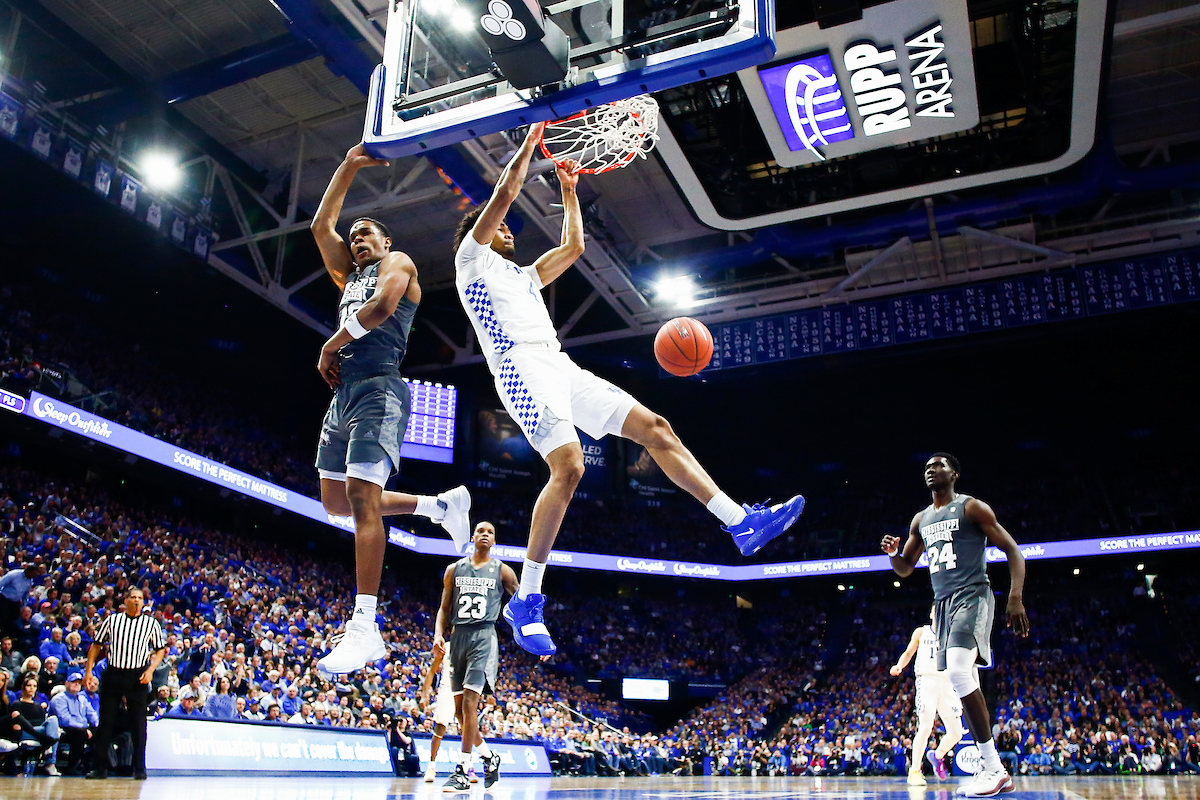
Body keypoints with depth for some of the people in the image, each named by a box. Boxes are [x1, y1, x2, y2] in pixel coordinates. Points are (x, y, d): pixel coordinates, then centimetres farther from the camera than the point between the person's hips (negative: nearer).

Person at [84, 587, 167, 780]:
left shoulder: (151, 623, 6)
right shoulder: (111, 620, 8)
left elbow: (160, 649, 7)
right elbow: (97, 645, 13)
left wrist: (150, 670, -8)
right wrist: (88, 670, 4)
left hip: (138, 677, -1)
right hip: (113, 674, 1)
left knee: (139, 723, 0)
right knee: (105, 721, 4)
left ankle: (139, 768, 5)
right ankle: (100, 767, 15)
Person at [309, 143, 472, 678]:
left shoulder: (396, 263, 6)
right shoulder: (349, 275, 28)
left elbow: (383, 306, -15)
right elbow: (321, 225, 25)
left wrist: (333, 344, -4)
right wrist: (349, 167, 23)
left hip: (378, 389, -10)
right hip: (343, 395, 10)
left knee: (361, 498, -19)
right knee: (336, 502, 10)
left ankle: (364, 631, -20)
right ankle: (442, 505, 20)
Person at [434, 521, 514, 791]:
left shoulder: (502, 571, 6)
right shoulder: (454, 569, 12)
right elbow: (444, 608, 14)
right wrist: (438, 634, -3)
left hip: (483, 637, -4)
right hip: (458, 637, 4)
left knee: (469, 701, -15)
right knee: (459, 707, 7)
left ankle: (462, 771, -8)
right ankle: (490, 756, 26)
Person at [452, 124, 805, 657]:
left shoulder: (523, 274, 35)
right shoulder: (471, 258, 14)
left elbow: (573, 247, 38)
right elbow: (504, 192, 4)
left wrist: (568, 190, 37)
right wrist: (532, 141, 14)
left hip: (561, 368, 8)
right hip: (522, 368, -8)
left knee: (654, 428, -2)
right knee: (568, 468, -28)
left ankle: (741, 522, -3)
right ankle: (526, 602, -19)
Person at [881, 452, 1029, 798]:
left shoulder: (972, 507, -1)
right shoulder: (921, 520, 18)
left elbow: (1013, 550, -5)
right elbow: (905, 568, 25)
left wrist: (1015, 598, -17)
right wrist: (893, 553, 0)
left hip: (972, 597, -8)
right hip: (942, 603, 8)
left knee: (958, 673, -26)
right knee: (964, 684, 6)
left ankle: (994, 768, -17)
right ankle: (995, 772, 15)